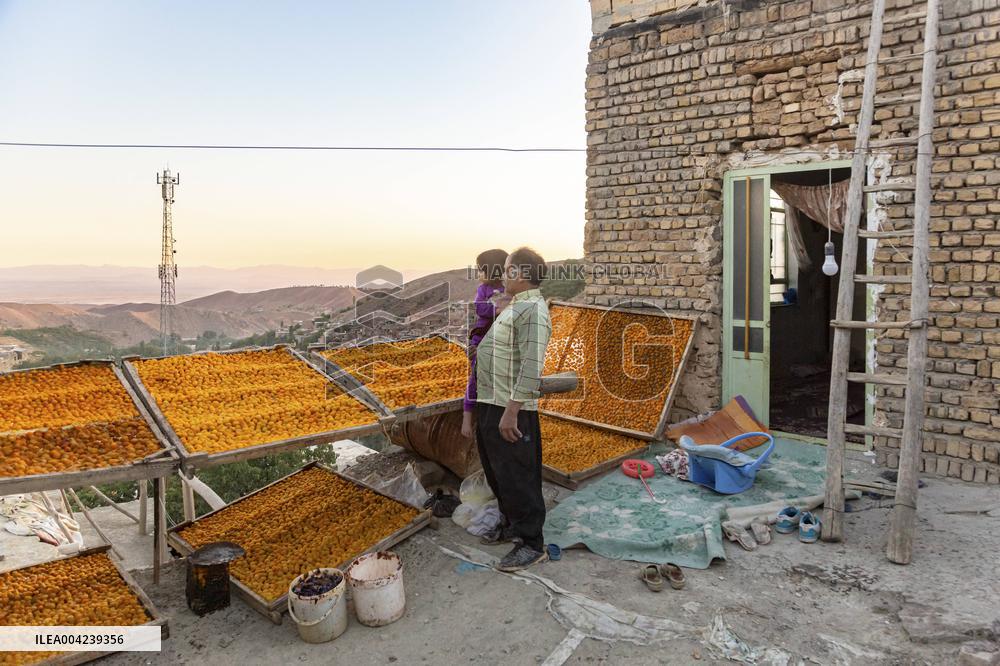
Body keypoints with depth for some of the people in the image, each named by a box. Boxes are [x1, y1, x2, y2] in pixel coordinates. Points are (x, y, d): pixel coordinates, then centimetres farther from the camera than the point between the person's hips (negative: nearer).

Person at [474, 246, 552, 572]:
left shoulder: (533, 311, -19)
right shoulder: (515, 307, 14)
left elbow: (532, 367, -26)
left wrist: (511, 411, -27)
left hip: (510, 410, -10)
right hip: (489, 405, 10)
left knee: (518, 477, -1)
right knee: (496, 471, 21)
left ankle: (531, 544, 12)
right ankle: (511, 523, 38)